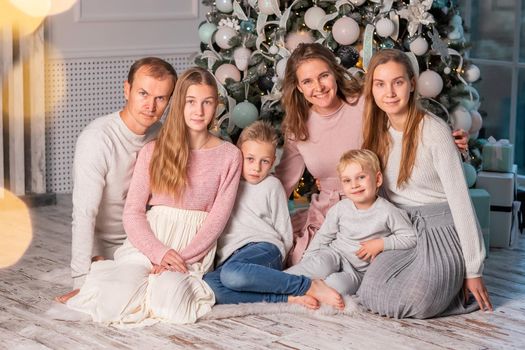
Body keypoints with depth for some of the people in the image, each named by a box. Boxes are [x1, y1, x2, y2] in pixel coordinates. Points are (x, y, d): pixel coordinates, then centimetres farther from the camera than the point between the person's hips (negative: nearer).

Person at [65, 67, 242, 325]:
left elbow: (218, 219, -1)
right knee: (117, 301, -29)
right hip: (148, 242, 1)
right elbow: (132, 212, 1)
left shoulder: (229, 156, 4)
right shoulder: (153, 151, 6)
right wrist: (160, 252, -16)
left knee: (169, 301, -34)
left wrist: (182, 257, -14)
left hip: (194, 246, -1)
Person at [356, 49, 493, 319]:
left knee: (415, 304, -29)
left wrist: (473, 270, -15)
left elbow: (459, 199, -15)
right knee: (372, 294, -20)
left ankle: (455, 285, 2)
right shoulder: (378, 132, 5)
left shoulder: (434, 131, -14)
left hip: (445, 230, -6)